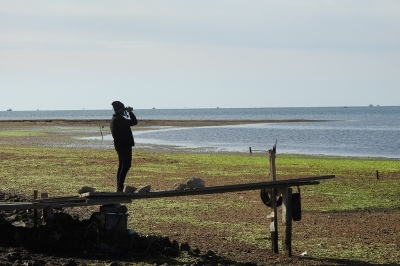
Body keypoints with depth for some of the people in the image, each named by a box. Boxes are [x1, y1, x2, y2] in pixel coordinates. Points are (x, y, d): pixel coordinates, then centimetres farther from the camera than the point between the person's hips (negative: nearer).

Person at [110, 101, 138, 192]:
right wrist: (130, 112, -5)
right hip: (125, 145, -10)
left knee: (122, 166, 15)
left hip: (119, 146, 10)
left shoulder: (114, 119, 13)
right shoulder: (119, 119, -19)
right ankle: (120, 187, -15)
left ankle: (119, 187, 19)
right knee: (126, 166, -11)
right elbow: (134, 122, -18)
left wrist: (128, 112, 18)